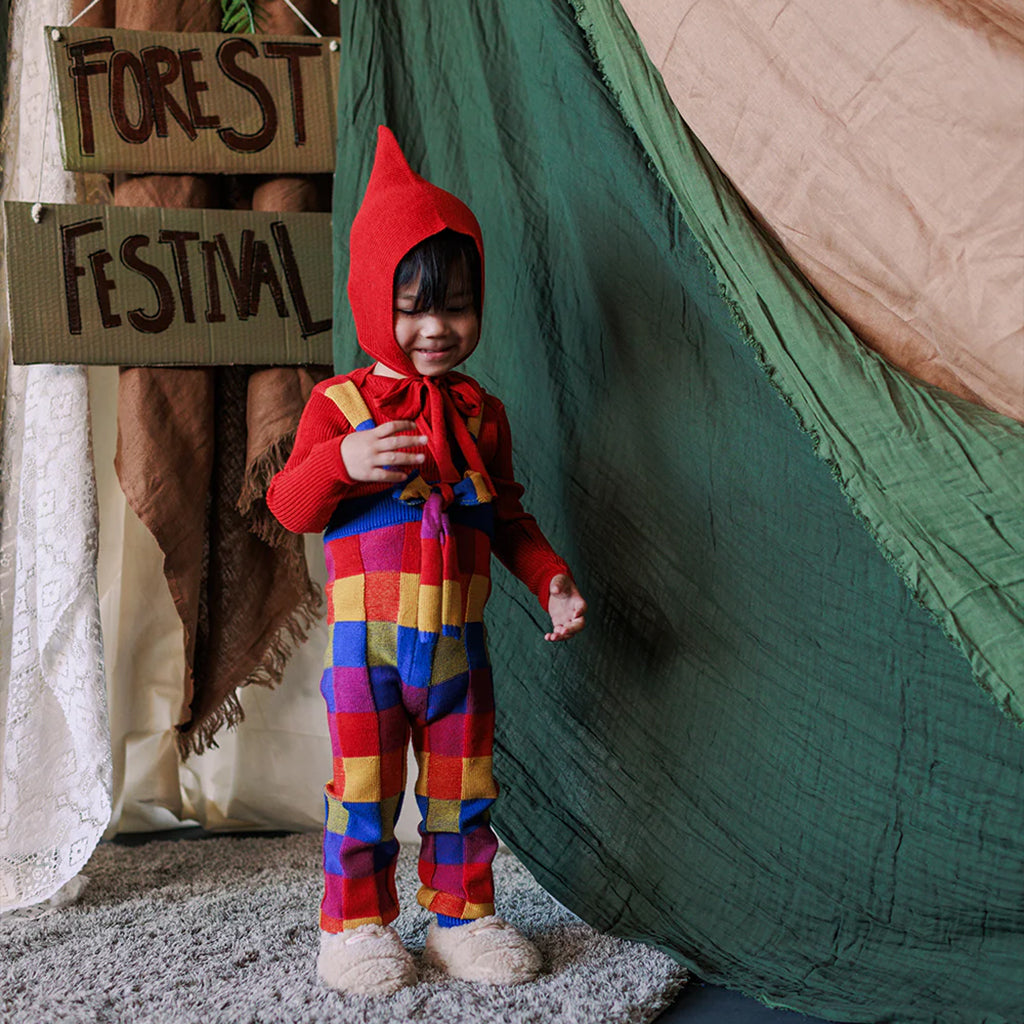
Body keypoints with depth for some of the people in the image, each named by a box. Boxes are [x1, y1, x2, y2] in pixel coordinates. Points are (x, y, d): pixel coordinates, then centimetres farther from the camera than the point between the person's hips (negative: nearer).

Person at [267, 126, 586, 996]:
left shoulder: (482, 413, 7)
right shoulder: (340, 403, -4)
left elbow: (508, 518, 14)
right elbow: (291, 506, -7)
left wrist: (552, 580, 2)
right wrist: (341, 461, -25)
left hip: (458, 638, 4)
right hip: (368, 637, -3)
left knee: (462, 785, 12)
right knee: (365, 785, 5)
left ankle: (462, 915, 28)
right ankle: (356, 923, 22)